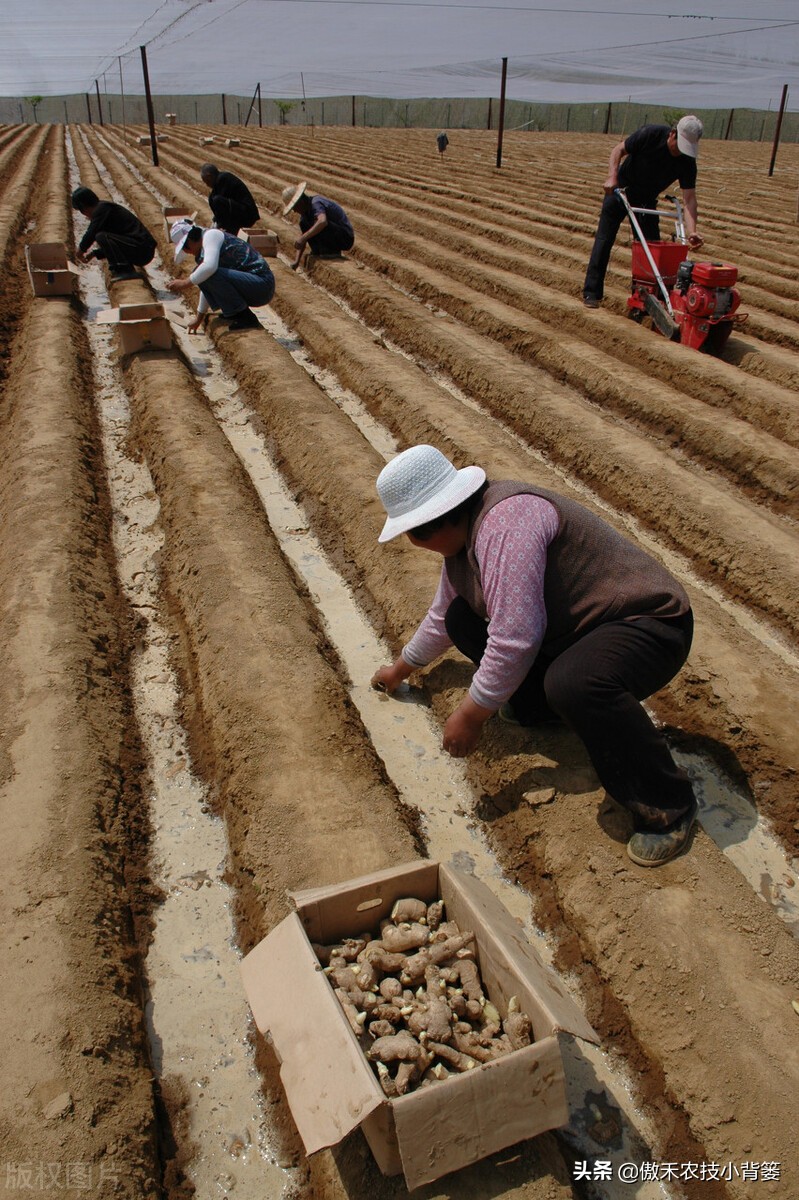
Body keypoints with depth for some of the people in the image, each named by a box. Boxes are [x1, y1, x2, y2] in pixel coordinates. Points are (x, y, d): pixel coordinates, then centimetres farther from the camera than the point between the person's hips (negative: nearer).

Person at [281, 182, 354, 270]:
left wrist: (303, 238, -41)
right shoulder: (305, 211, 7)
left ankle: (332, 251, -13)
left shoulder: (316, 203, -22)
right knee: (304, 224, 6)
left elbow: (323, 222, -43)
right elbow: (302, 235, 10)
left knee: (319, 224, -31)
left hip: (345, 238, -9)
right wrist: (297, 260, 3)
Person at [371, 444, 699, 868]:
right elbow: (441, 617, 23)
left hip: (644, 625, -9)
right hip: (571, 627, 9)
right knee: (461, 618, 4)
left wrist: (471, 714, -21)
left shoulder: (505, 522, -28)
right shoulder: (461, 535, 4)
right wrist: (401, 669, 34)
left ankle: (667, 806, -17)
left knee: (572, 682, -40)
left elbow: (514, 640, -33)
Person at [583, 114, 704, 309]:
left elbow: (689, 198, -23)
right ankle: (591, 293, -2)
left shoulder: (687, 162, -18)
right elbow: (619, 150, -12)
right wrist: (612, 176, -29)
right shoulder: (650, 134, -24)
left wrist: (692, 232, -36)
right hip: (619, 191, -3)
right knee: (604, 241, -6)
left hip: (646, 201, 3)